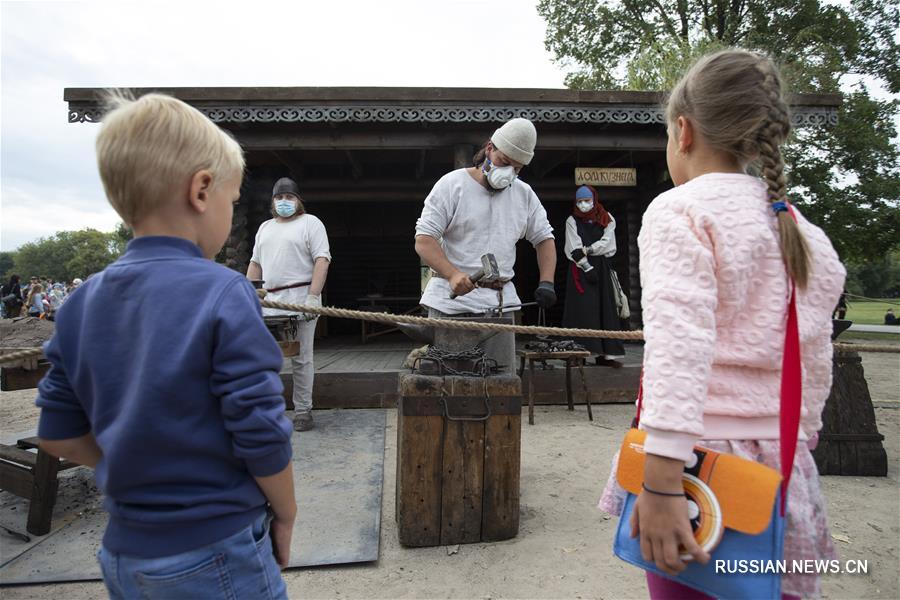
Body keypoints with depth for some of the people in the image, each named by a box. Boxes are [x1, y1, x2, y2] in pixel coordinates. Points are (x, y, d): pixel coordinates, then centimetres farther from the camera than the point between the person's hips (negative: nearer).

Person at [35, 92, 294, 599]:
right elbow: (262, 436, -20)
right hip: (215, 557, -5)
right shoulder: (223, 294, -21)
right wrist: (285, 516, -4)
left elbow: (59, 436, 4)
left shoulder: (82, 304, -2)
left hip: (123, 555, 6)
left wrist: (145, 477, 10)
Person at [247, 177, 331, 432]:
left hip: (299, 300, -6)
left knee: (301, 360, 0)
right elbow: (255, 263, 23)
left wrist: (313, 297, -19)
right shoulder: (265, 227, 22)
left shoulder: (310, 223, 1)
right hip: (269, 302, 6)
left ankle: (302, 411, 8)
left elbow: (322, 260, -9)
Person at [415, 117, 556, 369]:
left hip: (500, 303, 4)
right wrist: (453, 275, -26)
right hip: (451, 303, -4)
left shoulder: (524, 194, 13)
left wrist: (546, 282, 1)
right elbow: (423, 241, -9)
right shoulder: (452, 184, -2)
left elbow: (544, 238, 20)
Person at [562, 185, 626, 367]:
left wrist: (587, 249, -11)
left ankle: (605, 354, 1)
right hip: (580, 269, -3)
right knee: (582, 310, -9)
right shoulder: (572, 221, 6)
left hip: (602, 268, 3)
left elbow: (607, 243, -1)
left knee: (605, 310, -1)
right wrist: (587, 268, -13)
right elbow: (575, 250, -4)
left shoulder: (607, 219, 12)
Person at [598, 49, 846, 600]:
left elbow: (678, 346, -20)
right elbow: (815, 373, 14)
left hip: (700, 455, -6)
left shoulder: (680, 211, -8)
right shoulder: (807, 236, 12)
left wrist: (661, 483, -22)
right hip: (783, 465, 7)